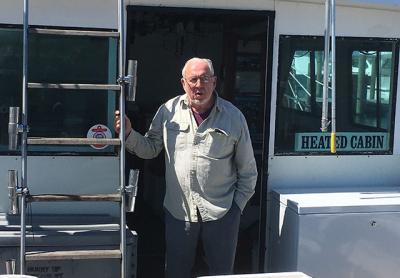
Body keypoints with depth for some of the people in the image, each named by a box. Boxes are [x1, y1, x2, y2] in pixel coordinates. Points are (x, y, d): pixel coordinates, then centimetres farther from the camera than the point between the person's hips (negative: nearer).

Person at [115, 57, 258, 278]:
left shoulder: (233, 117, -2)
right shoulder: (169, 111, 1)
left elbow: (248, 171, 4)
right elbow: (150, 149, 8)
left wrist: (237, 205, 0)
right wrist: (129, 134, -8)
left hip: (221, 214, -1)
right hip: (178, 211, 1)